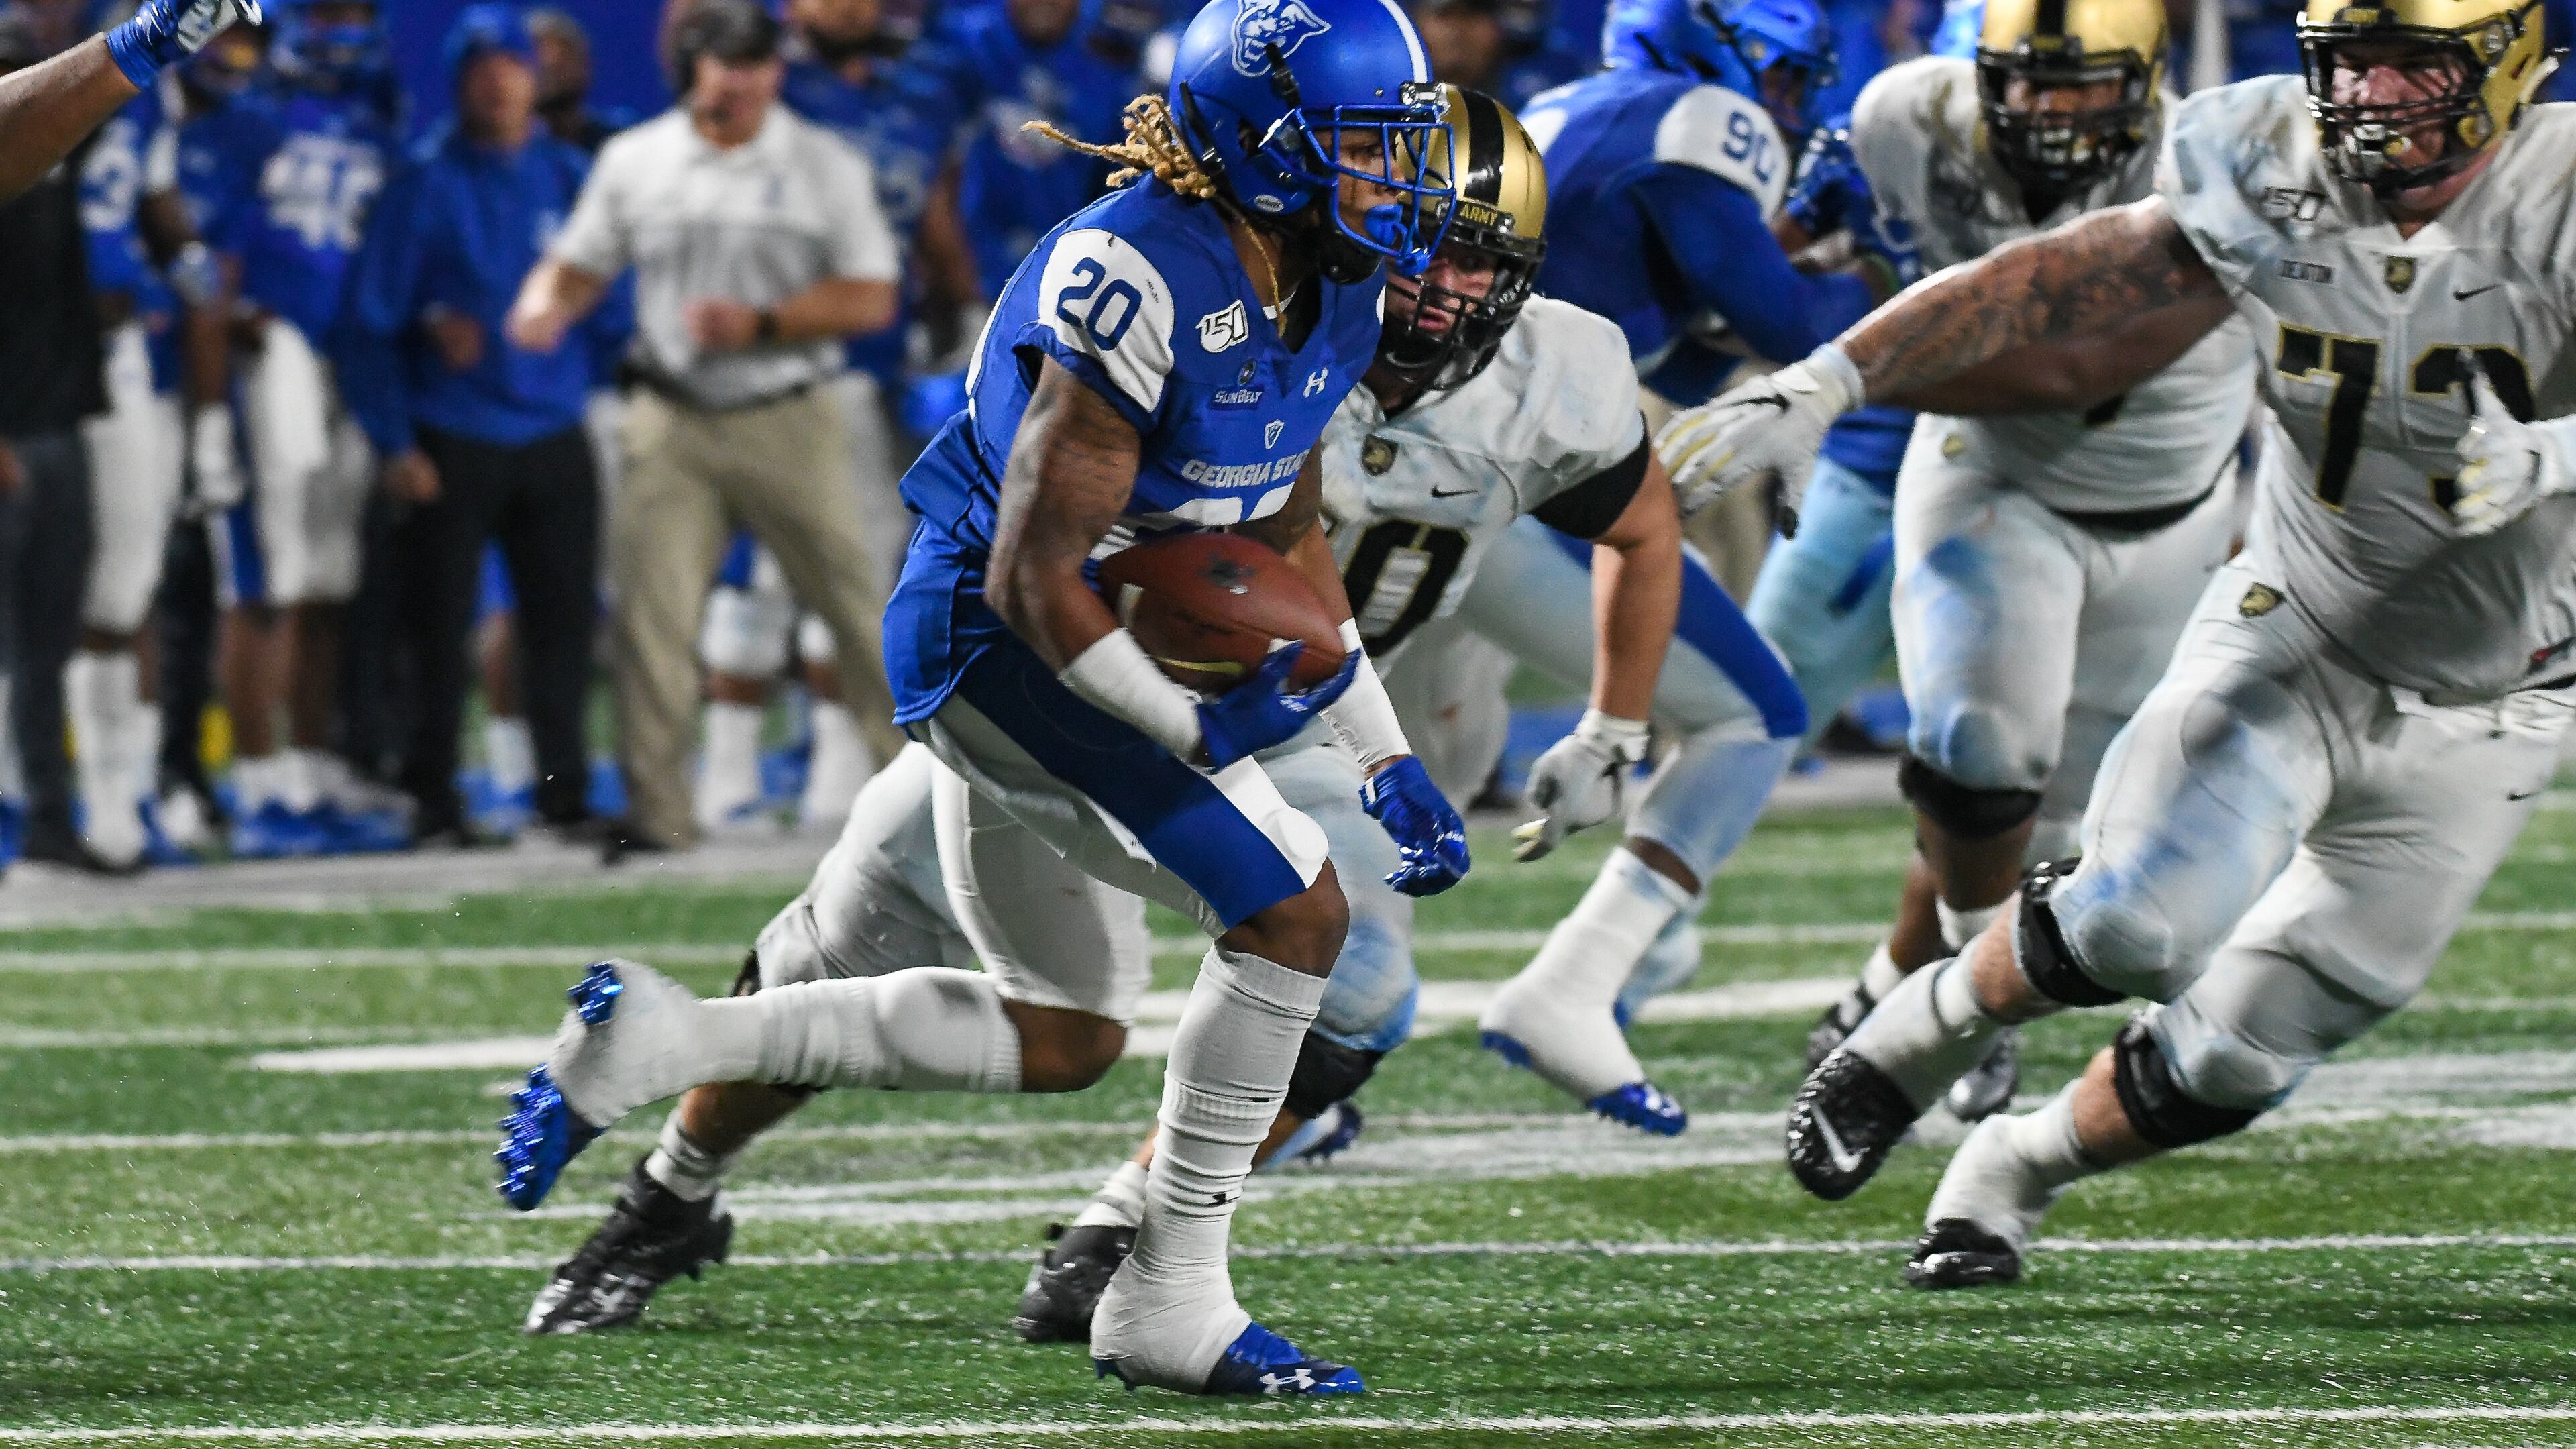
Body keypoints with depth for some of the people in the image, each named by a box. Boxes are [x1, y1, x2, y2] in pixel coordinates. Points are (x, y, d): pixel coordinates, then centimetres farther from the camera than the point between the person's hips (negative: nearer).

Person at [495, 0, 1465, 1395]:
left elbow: (1287, 540, 16)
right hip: (1002, 643, -10)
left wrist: (1389, 762, 12)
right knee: (1295, 910, -14)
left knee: (1061, 1040, 15)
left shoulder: (1323, 288, 4)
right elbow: (1034, 578, -24)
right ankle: (1169, 1302, -5)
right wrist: (1201, 735, -22)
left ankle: (663, 1044, 16)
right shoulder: (1137, 281, -25)